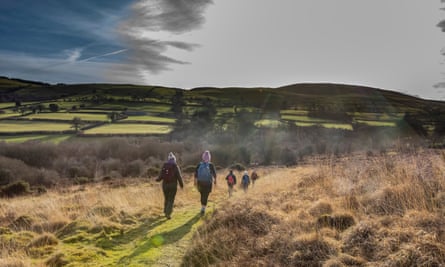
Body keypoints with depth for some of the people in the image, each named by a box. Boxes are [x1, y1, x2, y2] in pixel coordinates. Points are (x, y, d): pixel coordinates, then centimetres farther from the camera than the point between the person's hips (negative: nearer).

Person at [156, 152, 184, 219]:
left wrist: (157, 179, 21)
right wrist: (181, 184, 4)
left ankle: (166, 212, 29)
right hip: (173, 185, -3)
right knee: (171, 200, 1)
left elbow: (161, 176, -2)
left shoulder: (164, 166, 0)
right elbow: (179, 176, -10)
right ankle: (168, 214, -9)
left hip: (165, 185, 3)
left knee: (166, 199, 20)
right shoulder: (175, 166, -8)